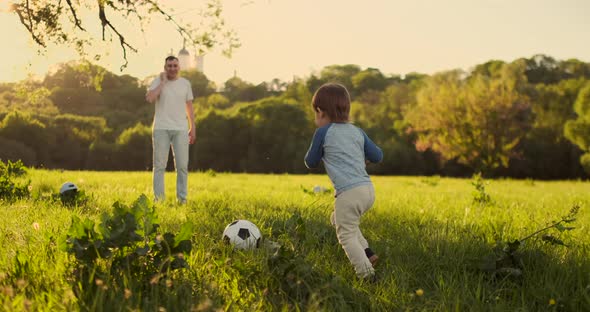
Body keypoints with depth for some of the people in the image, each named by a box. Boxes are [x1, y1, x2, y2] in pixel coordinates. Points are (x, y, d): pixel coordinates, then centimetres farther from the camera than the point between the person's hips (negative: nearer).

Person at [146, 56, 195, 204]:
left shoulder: (185, 83, 9)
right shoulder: (157, 81, 0)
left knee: (182, 165, 0)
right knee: (159, 165, -1)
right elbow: (149, 98, -19)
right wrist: (163, 82, -13)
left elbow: (189, 106, 14)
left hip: (181, 129, 2)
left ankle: (182, 199, 7)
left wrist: (192, 128, 11)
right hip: (161, 129, -2)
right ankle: (159, 199, 3)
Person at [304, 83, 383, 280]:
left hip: (348, 193, -7)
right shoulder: (357, 132, 15)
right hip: (368, 190, 7)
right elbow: (378, 156, 20)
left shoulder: (323, 133, 0)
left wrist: (318, 146, 27)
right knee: (338, 219, 26)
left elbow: (310, 163, 10)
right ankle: (366, 253, 17)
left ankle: (366, 271, -13)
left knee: (346, 234, -1)